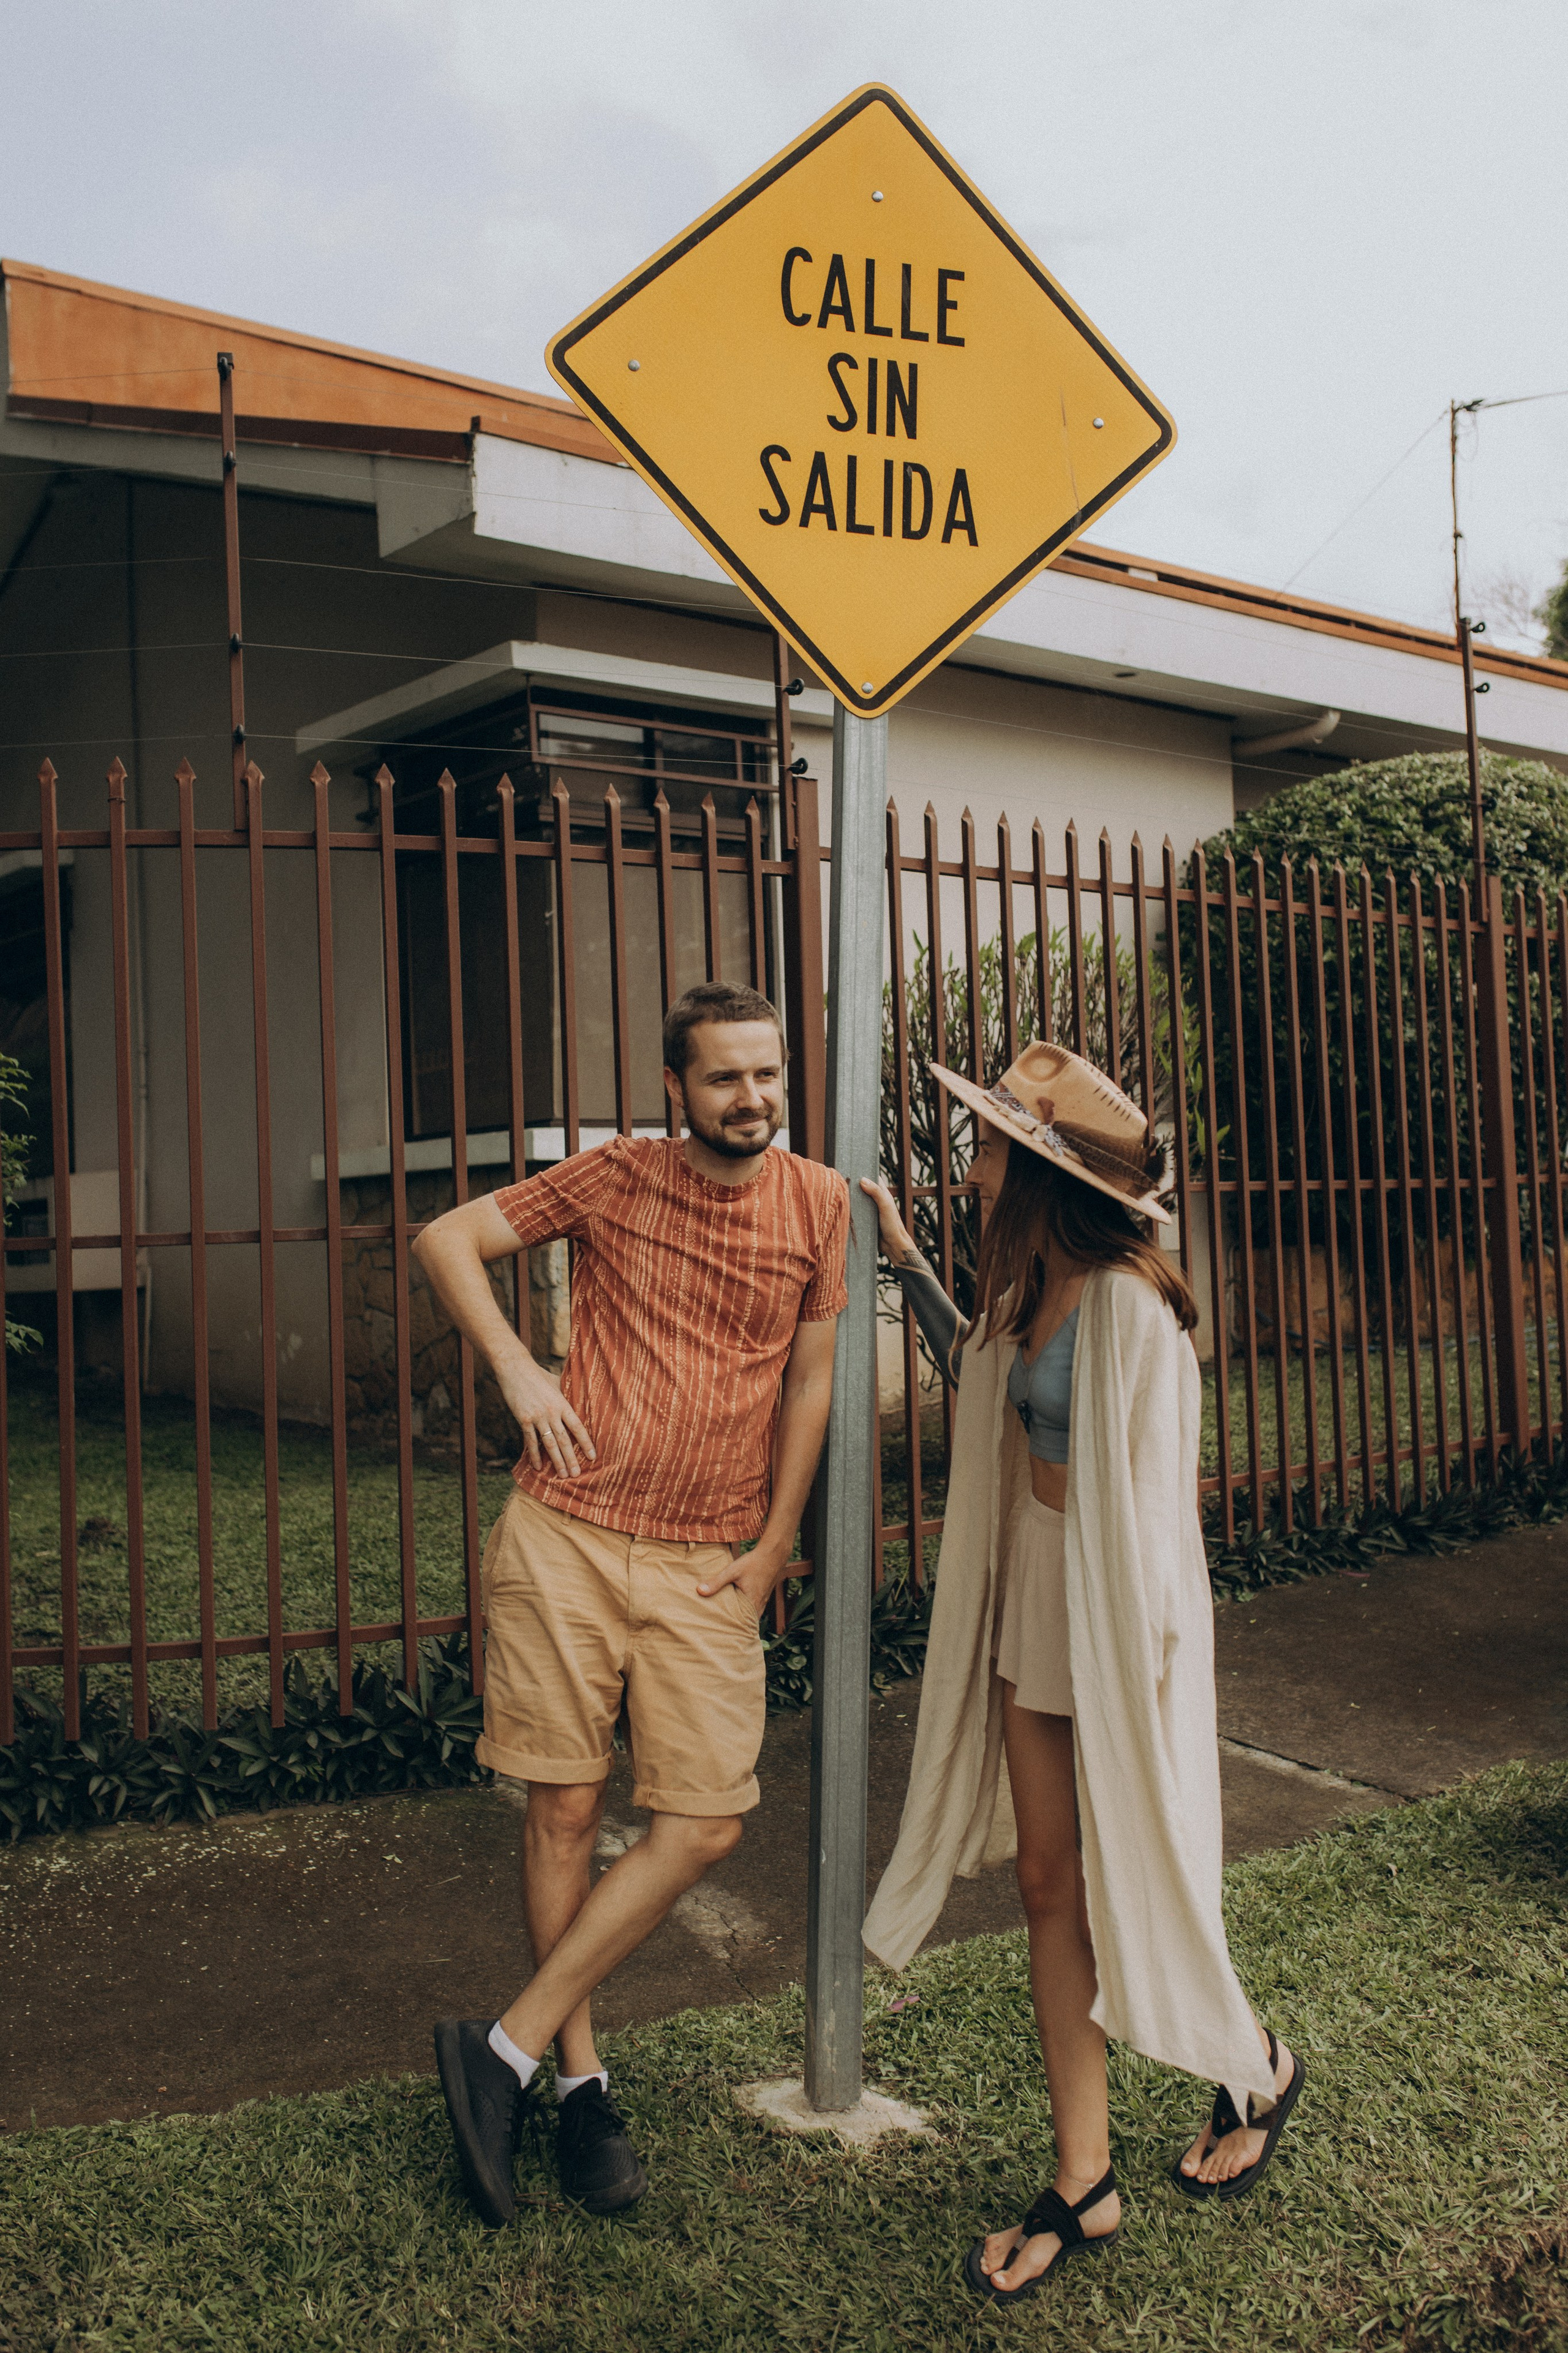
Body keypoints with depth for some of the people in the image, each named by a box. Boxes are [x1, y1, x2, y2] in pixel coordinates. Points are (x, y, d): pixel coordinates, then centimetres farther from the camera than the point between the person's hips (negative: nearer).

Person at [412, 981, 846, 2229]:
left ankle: (508, 2047, 10)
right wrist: (518, 1371, -6)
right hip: (565, 1537, -1)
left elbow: (809, 1381, 7)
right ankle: (578, 2076, 22)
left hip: (707, 1564, 2)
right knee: (567, 1810, 5)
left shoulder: (819, 1201, 2)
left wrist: (774, 1545, 4)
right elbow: (447, 1238, 6)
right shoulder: (613, 1177, 0)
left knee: (706, 1825, -4)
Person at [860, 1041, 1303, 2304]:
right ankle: (1083, 2185, 24)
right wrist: (904, 1259, 20)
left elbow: (1154, 1499, -18)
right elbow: (983, 1384, 25)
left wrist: (1135, 1667, -16)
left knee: (1129, 1895, 8)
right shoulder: (1030, 1289, 4)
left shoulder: (1130, 1307, -22)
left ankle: (1257, 2067, 39)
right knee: (1051, 1890, 11)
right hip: (1030, 1611, 8)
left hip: (1117, 1623, -8)